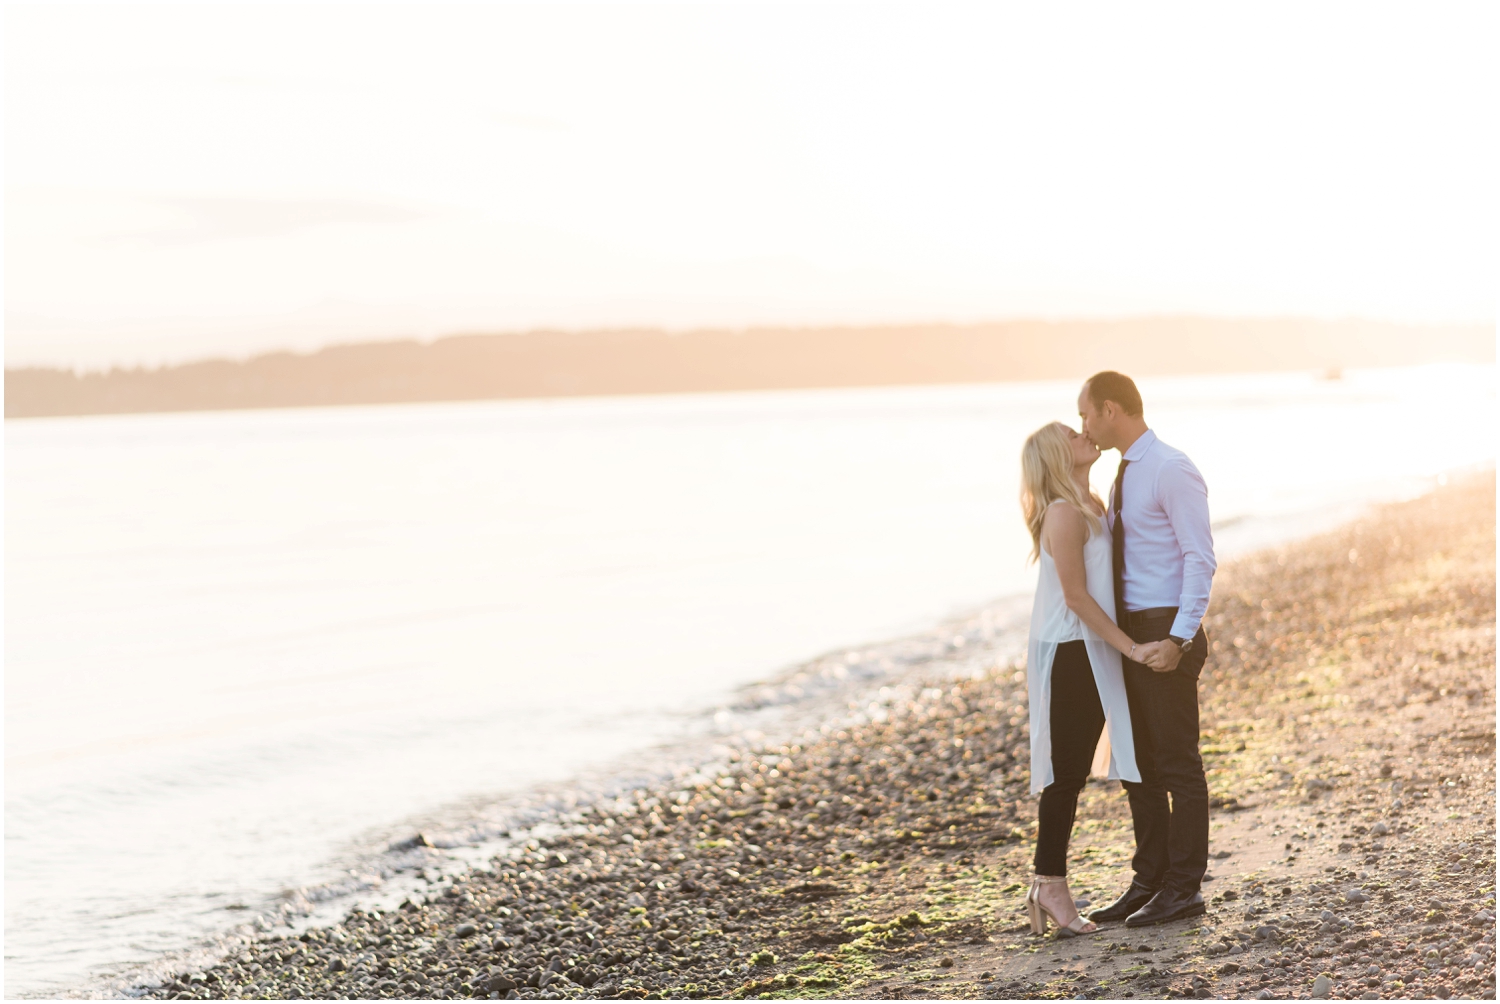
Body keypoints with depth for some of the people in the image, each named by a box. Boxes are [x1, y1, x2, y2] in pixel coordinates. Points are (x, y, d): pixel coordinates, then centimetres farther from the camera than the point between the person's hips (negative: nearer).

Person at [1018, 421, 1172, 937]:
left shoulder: (1091, 507, 14)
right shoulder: (1065, 513, -16)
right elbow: (1076, 595, -19)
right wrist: (1130, 647, -18)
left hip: (1092, 656, 9)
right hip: (1069, 656, -9)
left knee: (1073, 774, 10)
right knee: (1066, 773, -5)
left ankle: (1050, 885, 15)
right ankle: (1050, 885, 1)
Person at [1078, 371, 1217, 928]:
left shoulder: (1172, 470, -14)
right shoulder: (1125, 474, 15)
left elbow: (1199, 559, -17)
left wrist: (1178, 638, -23)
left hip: (1166, 635, -9)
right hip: (1129, 632, 10)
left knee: (1177, 763, -1)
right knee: (1138, 764, 13)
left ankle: (1184, 888, 6)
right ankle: (1148, 883, 21)